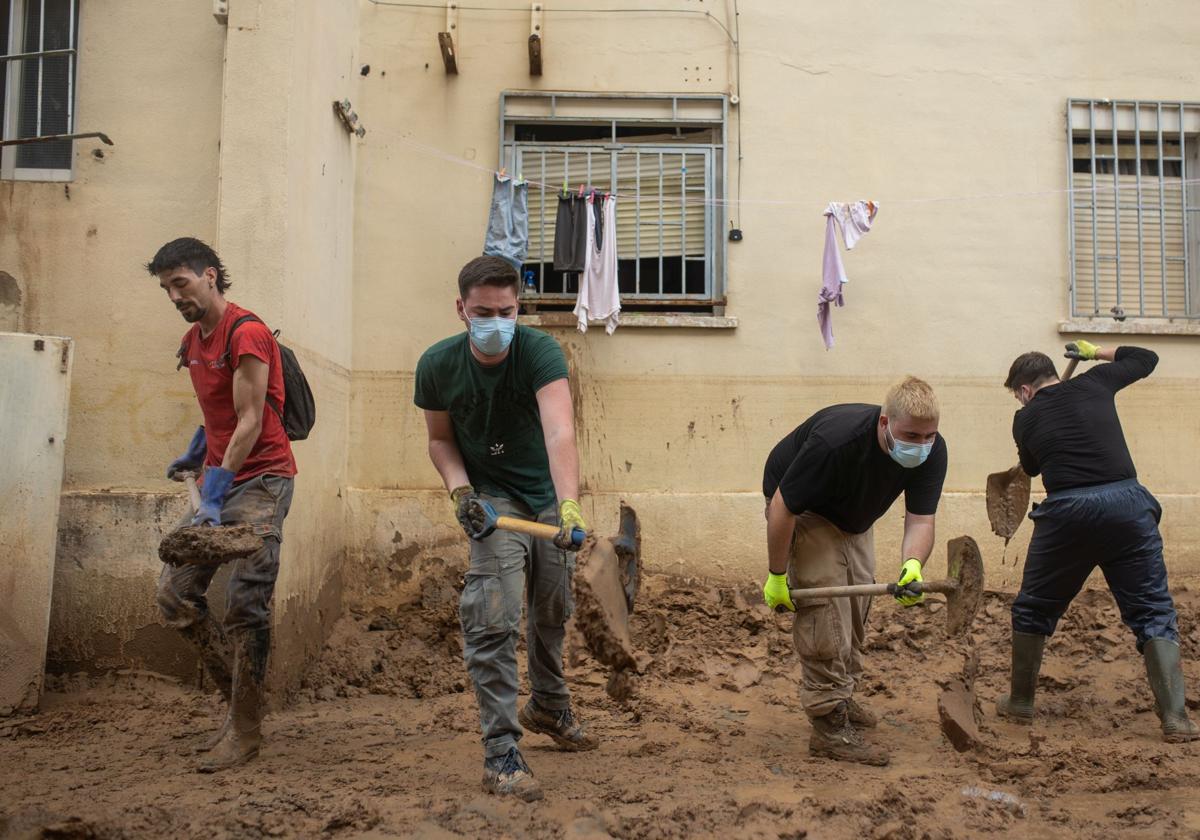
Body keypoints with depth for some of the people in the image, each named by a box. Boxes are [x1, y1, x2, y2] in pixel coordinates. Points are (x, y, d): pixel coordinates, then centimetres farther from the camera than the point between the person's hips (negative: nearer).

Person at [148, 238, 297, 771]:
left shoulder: (246, 333, -13)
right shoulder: (193, 342, 15)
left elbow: (250, 420, -19)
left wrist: (215, 497, -23)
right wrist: (195, 455, 26)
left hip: (261, 478, -9)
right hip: (219, 480, 9)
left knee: (245, 604, -9)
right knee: (174, 592, 3)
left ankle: (245, 730, 1)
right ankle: (238, 700, 15)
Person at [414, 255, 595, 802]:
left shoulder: (539, 352, -24)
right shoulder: (438, 366, -16)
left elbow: (559, 431, -39)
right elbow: (440, 439, 0)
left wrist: (568, 504, -54)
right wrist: (459, 489, -19)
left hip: (548, 496, 1)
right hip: (492, 499, -1)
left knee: (553, 613, 17)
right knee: (492, 620, -16)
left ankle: (549, 708, 43)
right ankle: (500, 753, -7)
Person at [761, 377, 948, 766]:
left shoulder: (932, 451, -22)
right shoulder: (836, 440, -40)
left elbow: (920, 519, -22)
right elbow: (782, 506, -31)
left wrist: (912, 564, -44)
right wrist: (777, 577, -23)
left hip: (852, 513, 7)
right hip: (802, 510, -7)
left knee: (857, 606, 12)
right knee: (826, 609, -15)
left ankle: (842, 695, 31)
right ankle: (829, 726, -10)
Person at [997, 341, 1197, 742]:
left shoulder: (1026, 419, 11)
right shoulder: (1094, 383, 12)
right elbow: (1146, 358, 27)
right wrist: (1096, 352, 39)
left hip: (1066, 512, -1)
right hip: (1126, 503, 1)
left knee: (1033, 610, 17)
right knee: (1153, 612, 7)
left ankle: (1020, 703, 25)